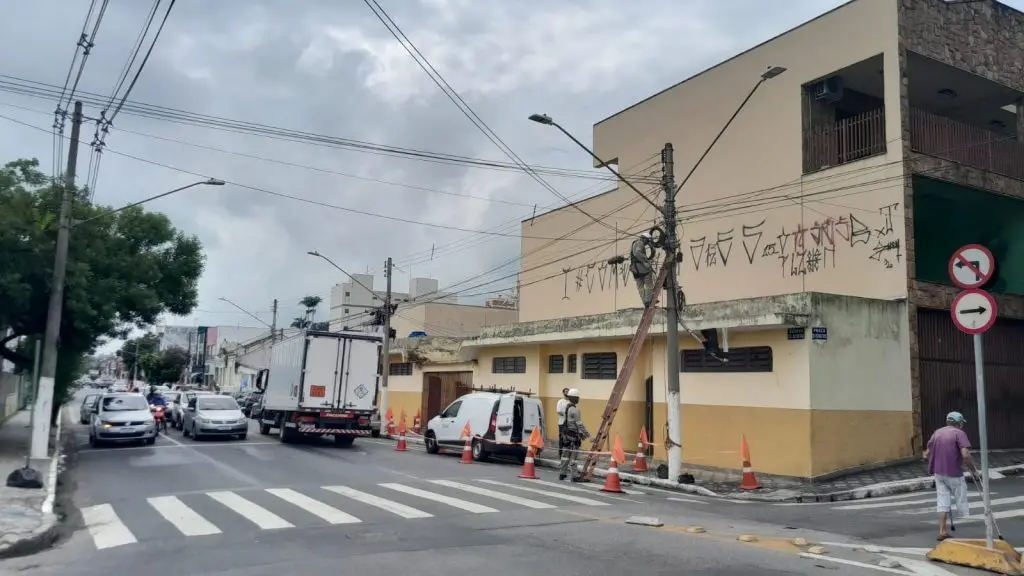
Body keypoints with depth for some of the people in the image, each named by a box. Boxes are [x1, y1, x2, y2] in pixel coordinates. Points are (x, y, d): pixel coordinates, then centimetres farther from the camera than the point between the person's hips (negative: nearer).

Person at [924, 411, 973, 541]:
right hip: (954, 473, -5)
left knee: (942, 502, 7)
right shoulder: (959, 433, -8)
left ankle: (942, 531, 3)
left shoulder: (937, 432, 10)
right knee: (959, 498, 12)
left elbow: (927, 454, 12)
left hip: (939, 473, 6)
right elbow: (965, 455, -20)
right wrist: (972, 465, -2)